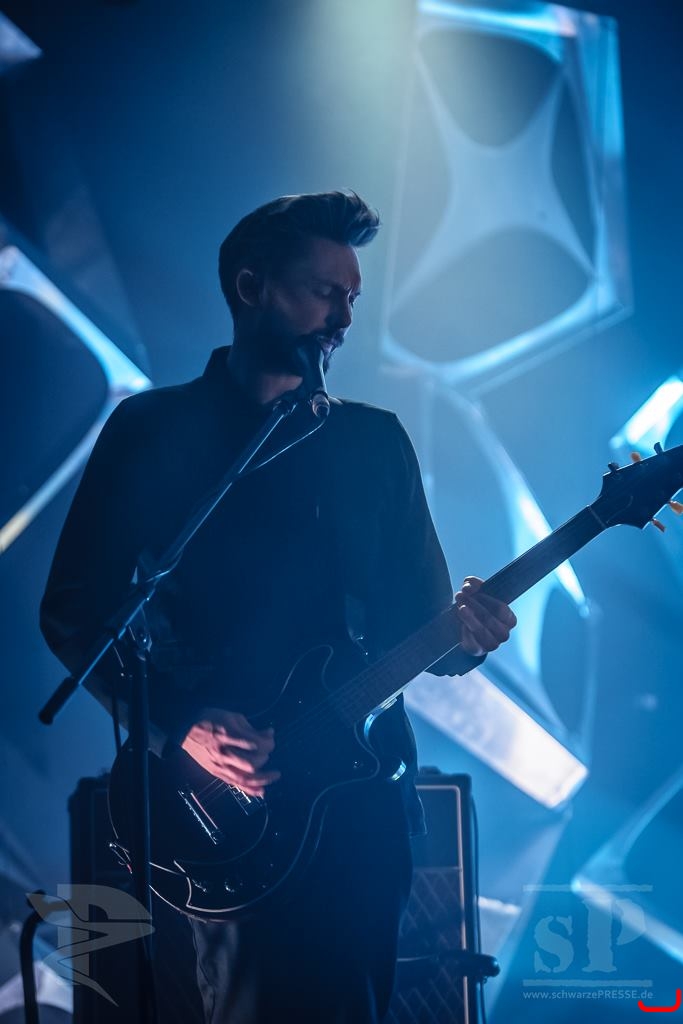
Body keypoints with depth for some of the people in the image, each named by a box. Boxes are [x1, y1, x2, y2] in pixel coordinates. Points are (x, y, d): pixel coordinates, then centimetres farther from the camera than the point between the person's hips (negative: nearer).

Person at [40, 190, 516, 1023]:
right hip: (225, 799, -4)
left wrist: (459, 631, -11)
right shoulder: (154, 430, 2)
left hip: (360, 790, 4)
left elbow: (414, 612, 13)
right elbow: (73, 611, -3)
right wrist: (179, 728, -16)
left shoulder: (375, 441, 15)